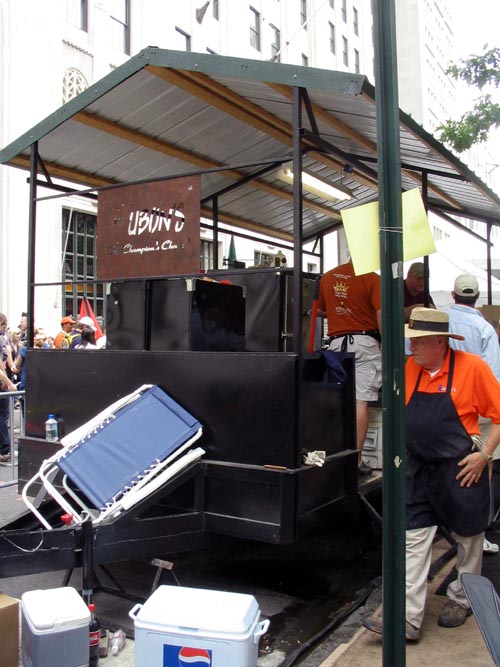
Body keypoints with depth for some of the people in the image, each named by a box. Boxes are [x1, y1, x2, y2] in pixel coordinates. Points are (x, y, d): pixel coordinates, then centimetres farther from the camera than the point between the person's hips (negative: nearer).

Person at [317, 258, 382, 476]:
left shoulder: (327, 277, 11)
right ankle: (356, 459, -3)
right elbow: (381, 314, -11)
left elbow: (319, 311, 22)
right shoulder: (372, 278, -4)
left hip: (336, 342, 4)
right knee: (361, 401, -4)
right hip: (364, 341, -4)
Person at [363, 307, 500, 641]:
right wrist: (404, 450, 10)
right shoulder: (411, 367, 1)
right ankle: (408, 619, 7)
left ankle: (460, 600, 38)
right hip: (420, 469, 4)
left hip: (462, 470, -4)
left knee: (469, 539, 15)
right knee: (413, 540, 2)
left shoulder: (472, 366, -14)